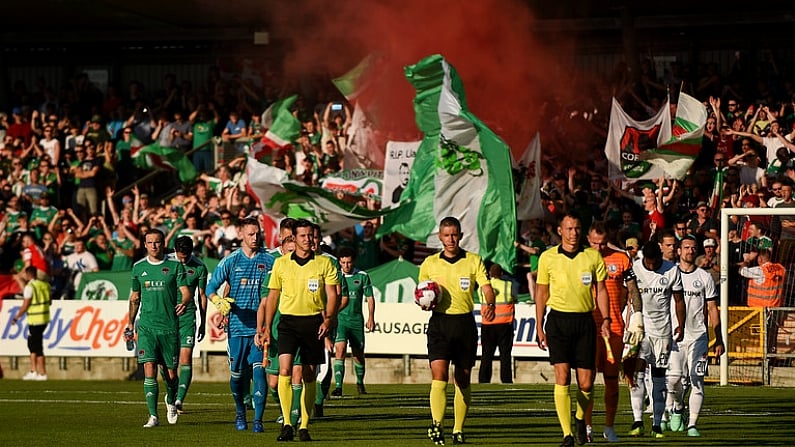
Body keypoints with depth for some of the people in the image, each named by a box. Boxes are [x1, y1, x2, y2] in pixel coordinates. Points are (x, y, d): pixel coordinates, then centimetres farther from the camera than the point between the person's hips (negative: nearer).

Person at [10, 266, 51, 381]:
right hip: (45, 318, 8)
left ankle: (42, 373, -1)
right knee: (31, 344, 17)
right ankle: (33, 371, 16)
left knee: (37, 347, -2)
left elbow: (25, 305, -14)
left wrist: (16, 317, -2)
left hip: (35, 320, -8)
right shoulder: (44, 285, 7)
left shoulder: (30, 287, -14)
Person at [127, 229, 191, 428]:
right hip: (146, 326, 1)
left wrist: (184, 302, -28)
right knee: (149, 370, -12)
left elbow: (186, 292, -5)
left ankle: (171, 402, 38)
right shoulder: (138, 267, 9)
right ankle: (153, 416, -8)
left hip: (170, 326, -1)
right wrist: (130, 322, 19)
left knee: (171, 372, 6)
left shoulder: (175, 266, 1)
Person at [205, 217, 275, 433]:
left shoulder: (269, 260, 3)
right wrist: (219, 302, -16)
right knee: (237, 373, 8)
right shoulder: (231, 260, 2)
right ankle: (240, 414, 30)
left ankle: (258, 420, -11)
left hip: (260, 326, -1)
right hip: (237, 325, 1)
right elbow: (211, 287, 4)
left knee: (259, 371, -12)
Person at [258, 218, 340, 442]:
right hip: (288, 320, 0)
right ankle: (286, 424, -17)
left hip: (314, 321, 0)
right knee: (284, 370, -17)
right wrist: (266, 328, 10)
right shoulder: (281, 263, 6)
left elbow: (332, 295, 1)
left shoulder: (324, 263, 4)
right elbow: (272, 296, 12)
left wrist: (328, 319, -15)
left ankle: (304, 426, 14)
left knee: (309, 375, 5)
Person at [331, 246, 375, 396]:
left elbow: (370, 298, 7)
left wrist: (371, 318, -1)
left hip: (356, 320, 1)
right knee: (340, 349, -18)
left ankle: (360, 383, 35)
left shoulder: (363, 276, 3)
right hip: (339, 318, -1)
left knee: (358, 354, 10)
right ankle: (338, 387, -22)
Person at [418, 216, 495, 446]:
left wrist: (490, 305, -26)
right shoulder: (430, 263, 8)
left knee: (463, 379, 6)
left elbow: (486, 288, -5)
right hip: (439, 322, -1)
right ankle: (437, 424, -27)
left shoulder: (474, 261, 5)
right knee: (439, 374, -17)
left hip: (465, 323, 1)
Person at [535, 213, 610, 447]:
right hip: (558, 320, -1)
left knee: (586, 383, 0)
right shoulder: (548, 257, 4)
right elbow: (541, 293, 9)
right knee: (562, 377, -13)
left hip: (585, 320, 1)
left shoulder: (593, 256, 6)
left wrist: (605, 319, -3)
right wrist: (539, 327, 5)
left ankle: (580, 419, 30)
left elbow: (601, 289, 10)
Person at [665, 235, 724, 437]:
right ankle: (677, 408, 22)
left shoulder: (705, 277, 6)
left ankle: (692, 424, -3)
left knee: (696, 381, -7)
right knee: (674, 378, -9)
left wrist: (718, 339, 4)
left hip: (698, 335, 0)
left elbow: (712, 309, 8)